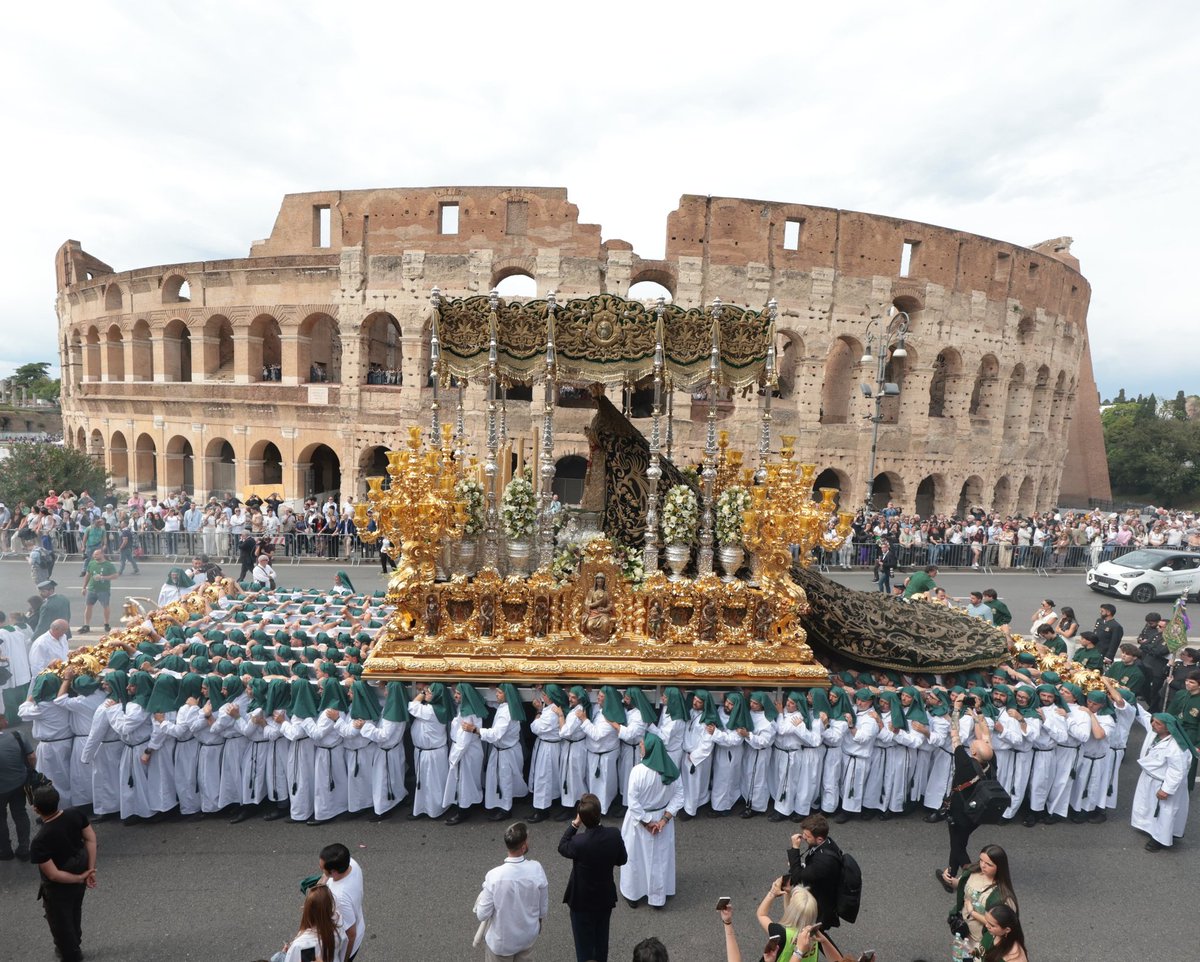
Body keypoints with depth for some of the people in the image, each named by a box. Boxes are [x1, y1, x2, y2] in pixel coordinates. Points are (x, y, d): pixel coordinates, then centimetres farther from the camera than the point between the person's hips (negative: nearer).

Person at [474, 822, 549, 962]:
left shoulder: (494, 876, -30)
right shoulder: (536, 869, -24)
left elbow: (482, 915, -19)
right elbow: (544, 906, -8)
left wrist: (480, 896, 0)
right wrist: (540, 921, 13)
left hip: (501, 941, -2)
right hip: (528, 936, 2)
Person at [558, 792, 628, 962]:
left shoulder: (579, 842, -33)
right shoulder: (614, 835, -22)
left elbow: (562, 848, -11)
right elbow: (622, 860, -4)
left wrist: (574, 824, -14)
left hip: (583, 901, -4)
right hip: (606, 898, 4)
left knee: (584, 943, 18)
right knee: (601, 939, 27)